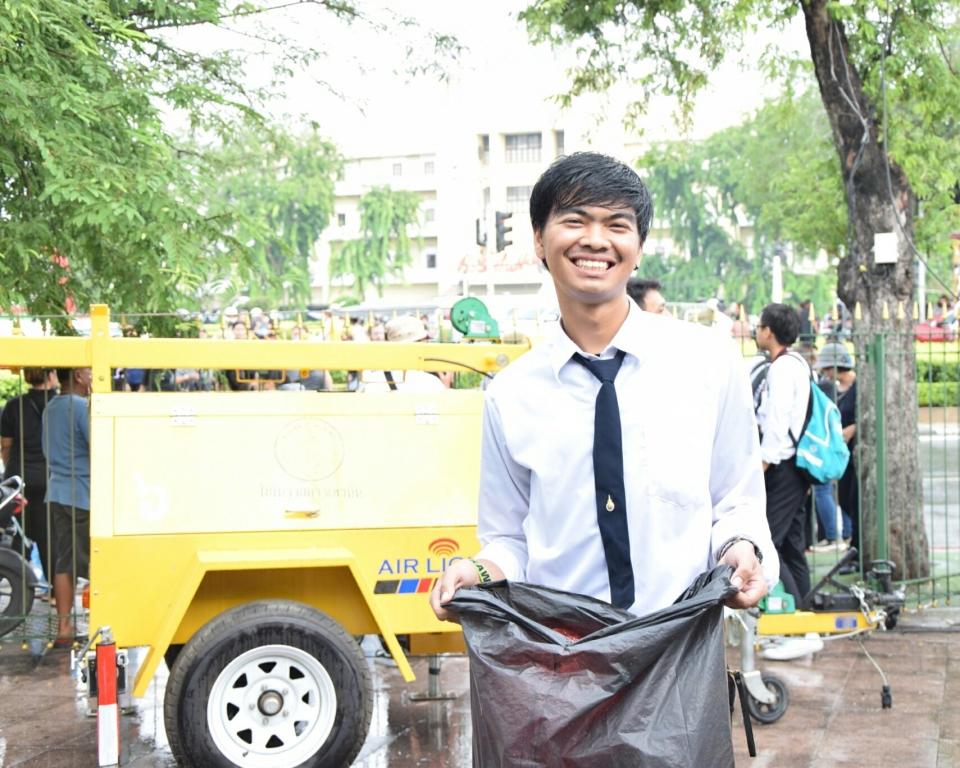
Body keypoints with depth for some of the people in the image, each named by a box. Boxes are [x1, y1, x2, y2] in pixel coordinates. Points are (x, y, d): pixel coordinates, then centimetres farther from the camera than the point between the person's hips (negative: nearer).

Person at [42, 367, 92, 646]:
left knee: (64, 562, 9)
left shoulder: (50, 408, 12)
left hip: (58, 494, 8)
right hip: (85, 495, -8)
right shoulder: (83, 407, -15)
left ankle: (64, 627, 11)